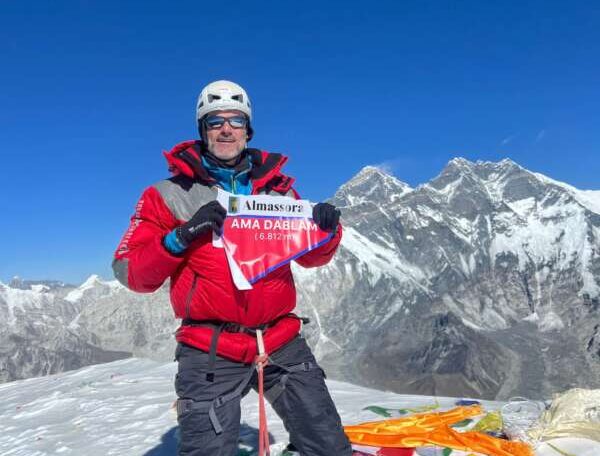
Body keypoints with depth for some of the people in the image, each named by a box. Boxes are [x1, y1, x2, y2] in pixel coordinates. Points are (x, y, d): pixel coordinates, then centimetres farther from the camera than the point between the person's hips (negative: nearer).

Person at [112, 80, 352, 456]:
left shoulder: (277, 188, 10)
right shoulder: (170, 195, 1)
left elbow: (310, 257, 18)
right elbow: (131, 273, -2)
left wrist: (327, 231, -4)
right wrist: (181, 237, -18)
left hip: (283, 343, 3)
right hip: (210, 353, -3)